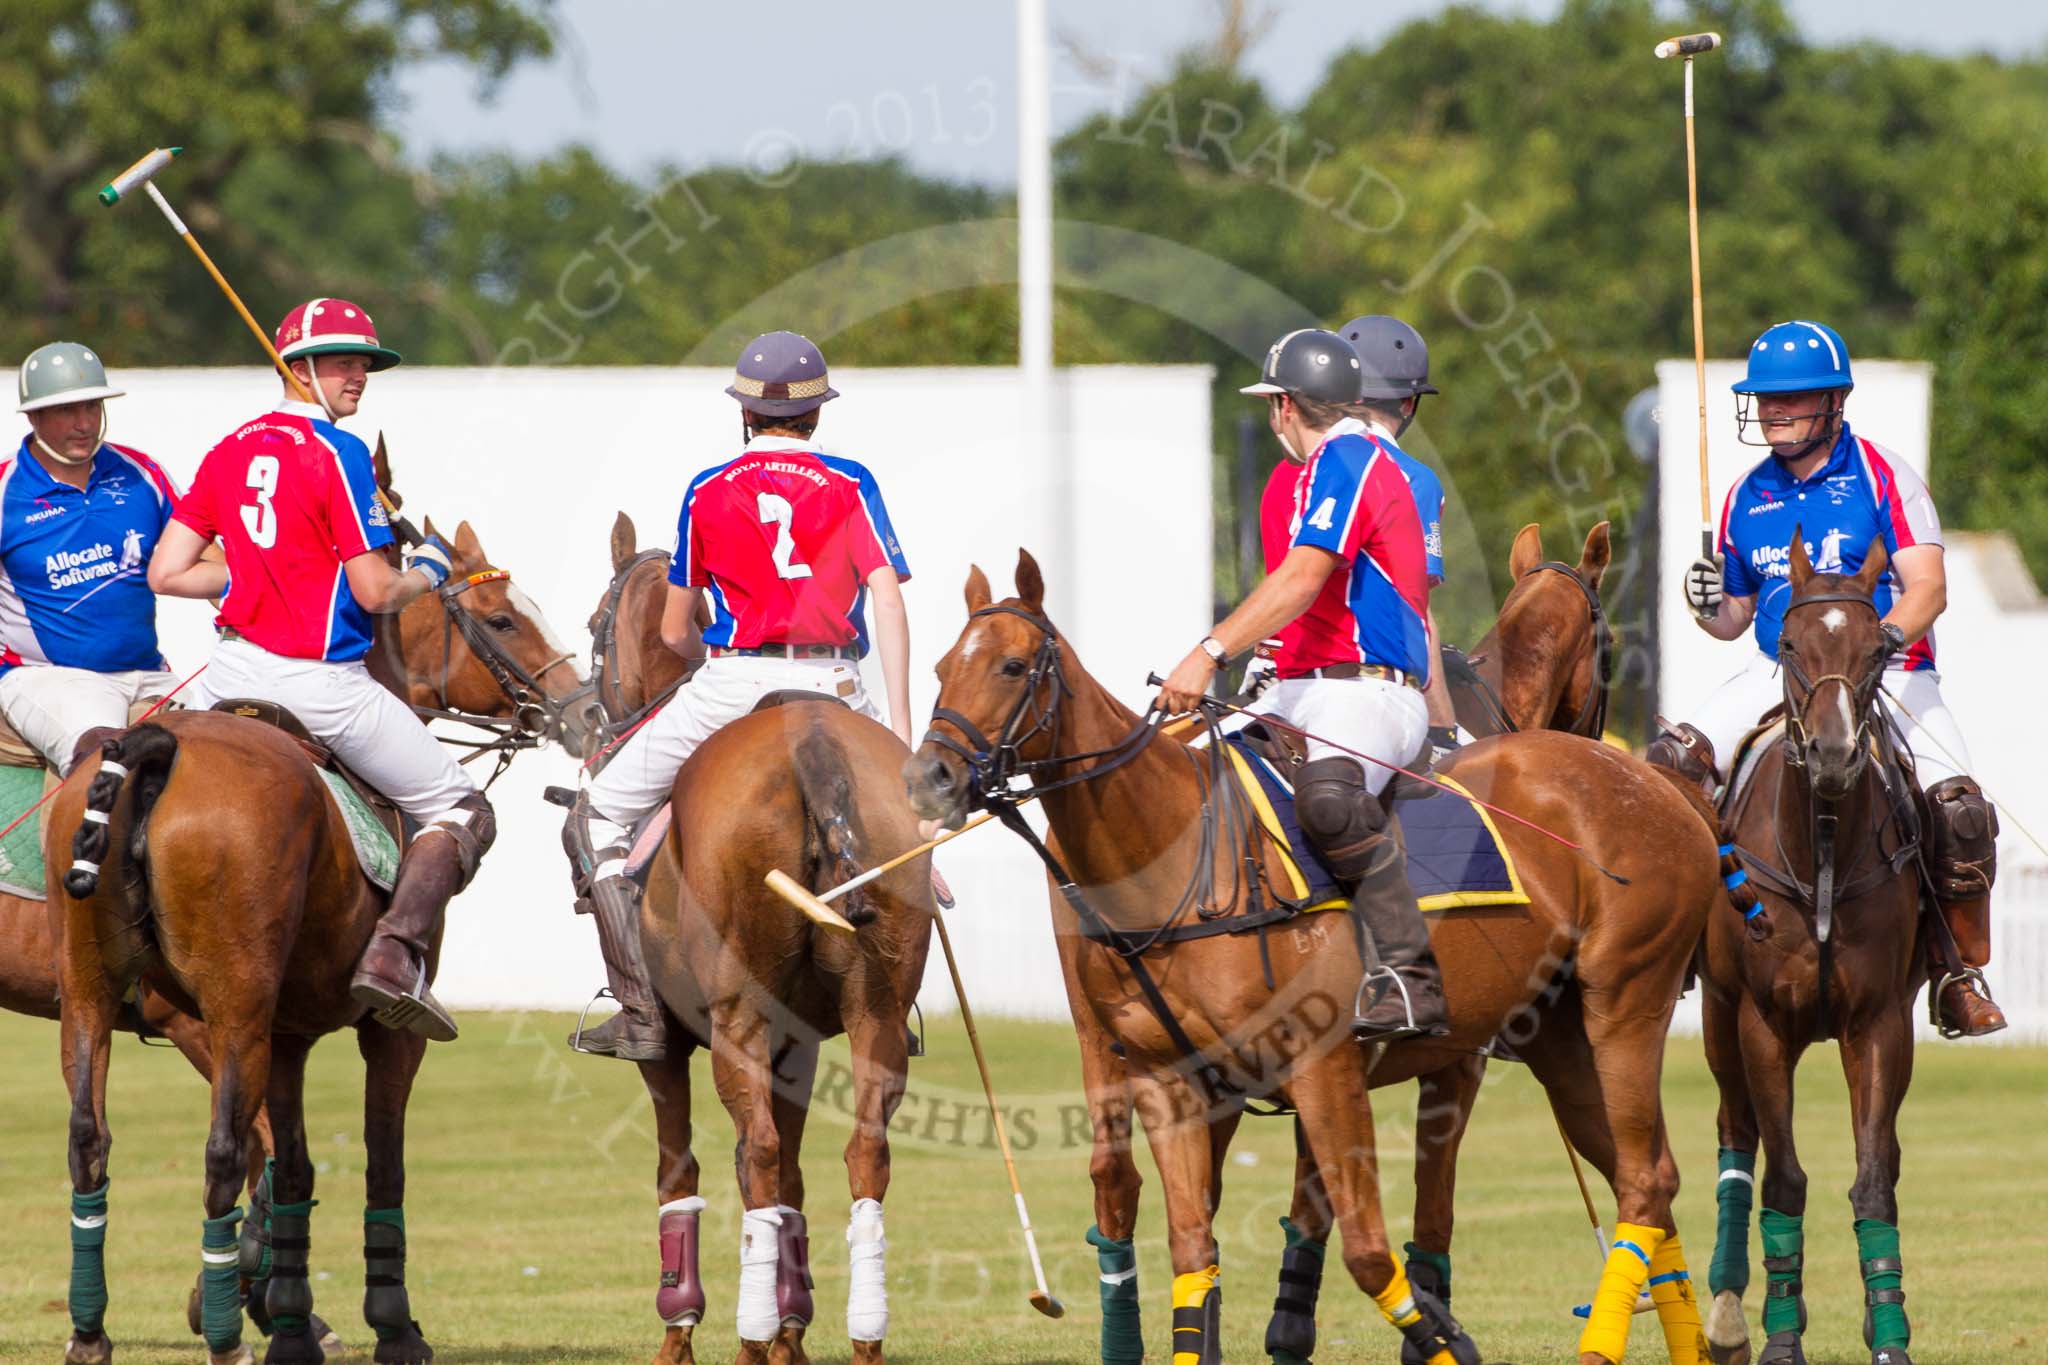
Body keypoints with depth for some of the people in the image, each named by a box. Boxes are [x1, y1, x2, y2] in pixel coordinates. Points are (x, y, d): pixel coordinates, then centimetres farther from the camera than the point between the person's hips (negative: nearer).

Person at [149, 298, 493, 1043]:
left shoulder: (229, 451, 7)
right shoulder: (339, 455, -12)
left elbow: (166, 573, 7)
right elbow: (375, 593, -14)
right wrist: (428, 570, 7)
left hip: (234, 669, 5)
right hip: (321, 685, -5)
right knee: (462, 811, 4)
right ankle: (397, 946, -16)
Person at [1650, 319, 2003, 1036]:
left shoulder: (1882, 477, -1)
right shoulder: (1748, 497, 13)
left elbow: (1928, 586, -12)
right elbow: (1736, 618, 20)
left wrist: (1887, 636, -33)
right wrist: (1710, 605, -5)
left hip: (1887, 675, -4)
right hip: (1777, 675, 4)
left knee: (1960, 810, -25)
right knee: (1671, 761, -22)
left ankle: (1963, 973, -8)